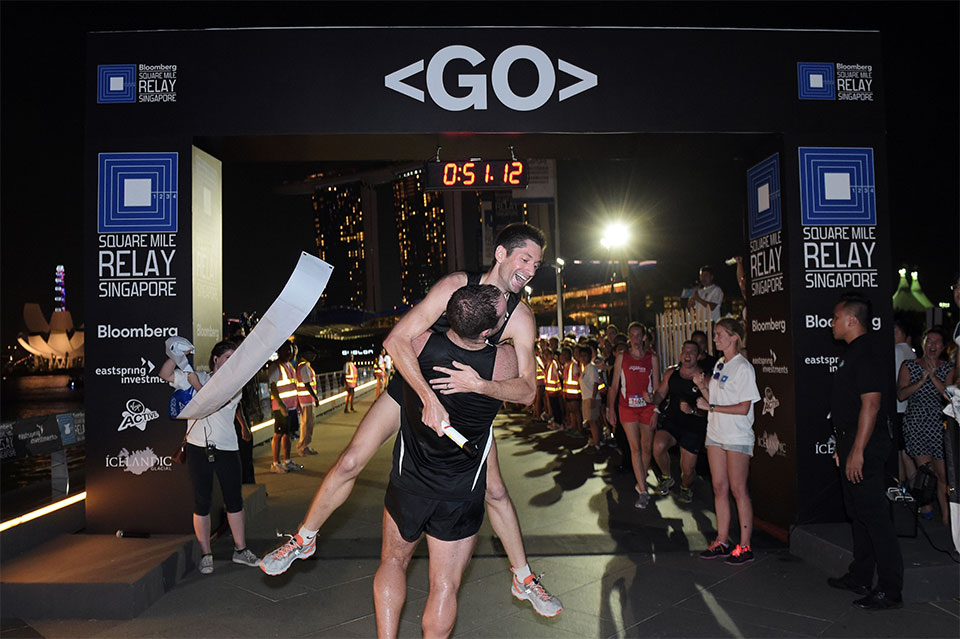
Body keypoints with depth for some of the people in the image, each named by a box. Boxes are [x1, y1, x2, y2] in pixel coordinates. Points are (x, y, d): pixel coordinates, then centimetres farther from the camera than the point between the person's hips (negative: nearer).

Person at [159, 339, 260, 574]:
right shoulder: (197, 377, 9)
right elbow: (164, 374, 3)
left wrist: (197, 385, -7)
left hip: (227, 448, 0)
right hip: (198, 448, 0)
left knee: (234, 500, 5)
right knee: (202, 501, 4)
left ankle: (240, 550, 17)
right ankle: (206, 554, 13)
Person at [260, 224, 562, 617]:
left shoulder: (521, 318, -16)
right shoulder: (455, 286, -25)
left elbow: (527, 390, -19)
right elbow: (396, 340, -32)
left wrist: (479, 385, -37)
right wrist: (429, 398, -40)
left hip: (467, 400, 2)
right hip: (414, 385, -1)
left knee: (494, 491, 2)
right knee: (350, 462, -6)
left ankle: (524, 579, 23)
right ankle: (303, 540, 19)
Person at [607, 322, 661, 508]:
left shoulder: (652, 357, 2)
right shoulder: (622, 356, 3)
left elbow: (657, 386, 2)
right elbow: (614, 384, 5)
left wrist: (656, 411, -4)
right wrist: (611, 408, 2)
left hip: (647, 406, 1)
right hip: (627, 406, -1)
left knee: (647, 447, 7)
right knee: (635, 447, -5)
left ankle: (641, 482, 26)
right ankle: (643, 492, -5)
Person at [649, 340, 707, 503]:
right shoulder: (671, 372, 3)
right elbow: (661, 394, 11)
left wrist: (692, 410, -29)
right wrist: (652, 399, -11)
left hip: (694, 427, -2)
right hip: (671, 421, 2)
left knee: (688, 471, 2)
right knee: (658, 446, -29)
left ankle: (686, 487, 43)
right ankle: (666, 478, 4)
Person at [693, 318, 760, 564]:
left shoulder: (743, 368, -12)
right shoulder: (719, 365, 13)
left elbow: (743, 408, -17)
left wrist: (710, 407, -15)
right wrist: (701, 385, 0)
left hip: (737, 437, -7)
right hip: (715, 433, 8)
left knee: (738, 489, -2)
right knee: (719, 488, 10)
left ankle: (745, 546, 8)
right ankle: (721, 542, 18)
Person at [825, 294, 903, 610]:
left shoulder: (866, 353, -17)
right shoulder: (853, 352, 15)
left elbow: (871, 403, -24)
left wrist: (857, 451, -25)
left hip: (864, 447, -11)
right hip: (851, 443, 11)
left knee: (874, 515, -4)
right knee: (858, 513, 18)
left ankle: (890, 590, 5)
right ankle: (860, 577, 30)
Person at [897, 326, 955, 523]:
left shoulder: (948, 368, 7)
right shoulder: (909, 366, 5)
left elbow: (950, 395, -6)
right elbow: (901, 394, -5)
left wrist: (933, 376, -16)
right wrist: (922, 380, -16)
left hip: (940, 424, 1)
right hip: (915, 423, -1)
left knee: (943, 473, -3)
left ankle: (946, 514, 7)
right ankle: (926, 505, 21)